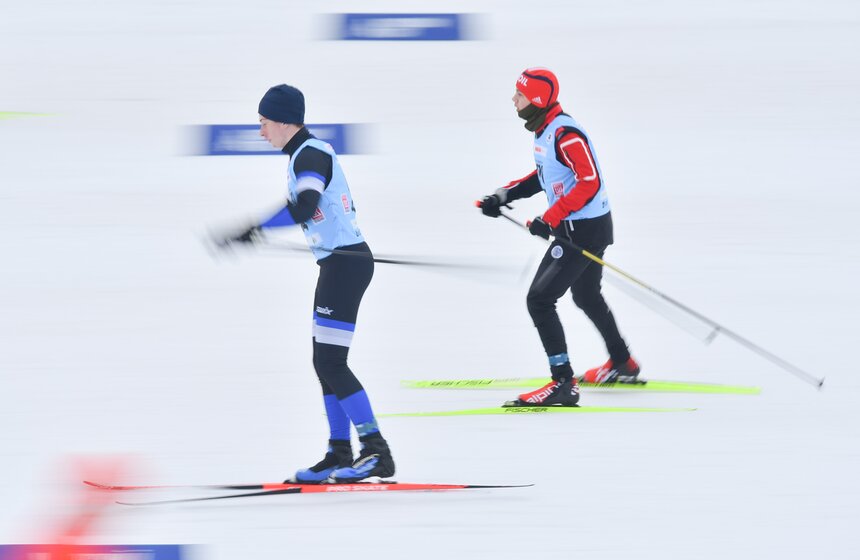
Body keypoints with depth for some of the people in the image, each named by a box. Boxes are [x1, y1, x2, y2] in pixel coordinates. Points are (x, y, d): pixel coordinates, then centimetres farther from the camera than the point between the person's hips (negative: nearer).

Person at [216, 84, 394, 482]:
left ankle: (376, 453, -14)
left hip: (345, 264, -10)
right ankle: (340, 455, 17)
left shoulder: (310, 155, -16)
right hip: (339, 263, 10)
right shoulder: (308, 153, 15)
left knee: (331, 362, -12)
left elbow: (303, 208, -31)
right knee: (325, 363, 13)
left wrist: (256, 229, -29)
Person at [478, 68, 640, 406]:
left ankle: (563, 383, -15)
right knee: (585, 294, 29)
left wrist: (550, 219, -28)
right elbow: (545, 175, 21)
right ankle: (622, 365, 48)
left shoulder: (565, 134, -24)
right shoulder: (544, 130, 7)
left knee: (539, 299, -13)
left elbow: (590, 184, -28)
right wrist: (504, 196, 11)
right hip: (575, 226, 11)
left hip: (585, 230, -11)